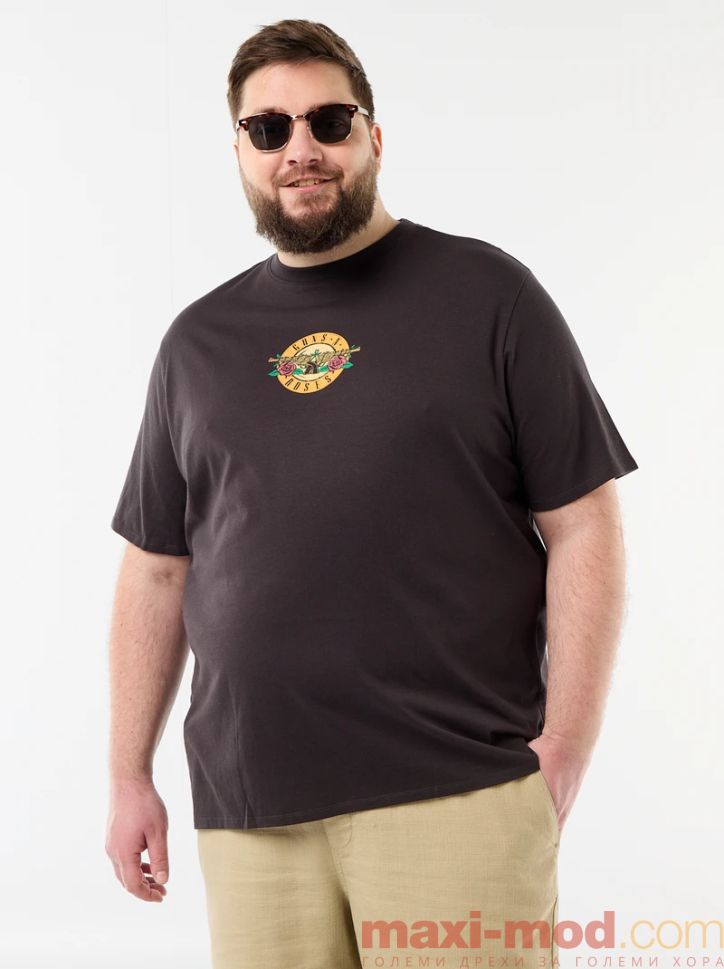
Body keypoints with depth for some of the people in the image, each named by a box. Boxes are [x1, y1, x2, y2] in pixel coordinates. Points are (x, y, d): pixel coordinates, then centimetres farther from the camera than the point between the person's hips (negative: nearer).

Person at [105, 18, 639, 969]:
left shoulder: (486, 294, 3)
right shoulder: (198, 341, 15)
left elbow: (582, 530, -1)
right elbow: (156, 569, 17)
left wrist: (562, 754, -9)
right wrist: (129, 776, 11)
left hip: (457, 795, -3)